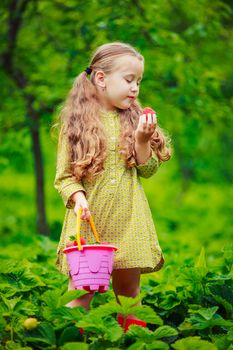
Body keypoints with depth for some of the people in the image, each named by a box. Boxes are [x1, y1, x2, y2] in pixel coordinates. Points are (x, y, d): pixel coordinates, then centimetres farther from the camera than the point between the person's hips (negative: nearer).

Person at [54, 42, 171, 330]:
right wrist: (77, 197, -19)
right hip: (89, 220, -3)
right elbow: (64, 176, 0)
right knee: (80, 293, -4)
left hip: (128, 221, 3)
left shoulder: (133, 120, 8)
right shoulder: (76, 122, 0)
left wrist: (142, 140, -8)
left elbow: (147, 171, 7)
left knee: (128, 291, 9)